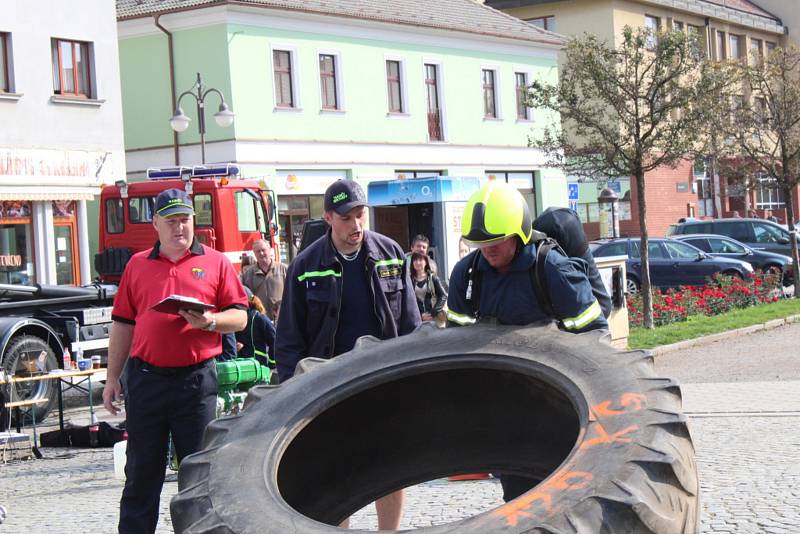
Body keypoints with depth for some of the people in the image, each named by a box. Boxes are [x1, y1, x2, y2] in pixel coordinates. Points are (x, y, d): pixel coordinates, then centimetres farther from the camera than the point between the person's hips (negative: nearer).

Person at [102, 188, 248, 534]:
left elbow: (239, 317, 3)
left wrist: (210, 321, -18)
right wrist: (112, 378, 10)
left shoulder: (215, 263, 5)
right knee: (141, 471, 7)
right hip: (145, 378, 2)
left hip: (196, 379, -2)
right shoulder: (137, 265, 12)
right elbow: (122, 325, 13)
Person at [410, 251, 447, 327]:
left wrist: (433, 313, -10)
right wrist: (420, 315, -11)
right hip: (418, 319, -1)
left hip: (435, 318, 1)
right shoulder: (410, 280, 5)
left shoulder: (433, 278, 6)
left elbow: (443, 296, 1)